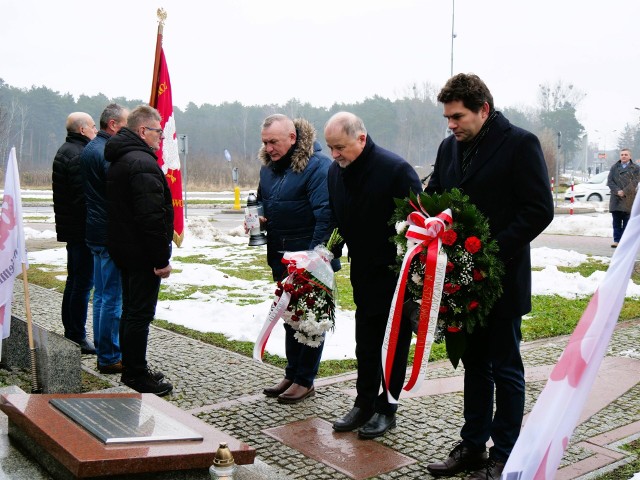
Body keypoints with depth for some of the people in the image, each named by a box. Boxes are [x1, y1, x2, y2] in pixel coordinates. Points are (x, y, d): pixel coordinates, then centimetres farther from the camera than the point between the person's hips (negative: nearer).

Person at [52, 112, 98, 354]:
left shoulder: (65, 151, 17)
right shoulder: (79, 155, -17)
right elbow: (83, 198, -24)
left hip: (70, 228, 11)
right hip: (82, 230, -11)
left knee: (74, 280, 17)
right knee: (83, 282, -5)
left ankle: (70, 333, 26)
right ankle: (78, 338, 2)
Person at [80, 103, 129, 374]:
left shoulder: (89, 149, 15)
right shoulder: (108, 153, -17)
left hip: (96, 231, 10)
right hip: (111, 234, -10)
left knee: (102, 294, 16)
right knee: (113, 297, -4)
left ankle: (103, 350, 25)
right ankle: (110, 358, 3)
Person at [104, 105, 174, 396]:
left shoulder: (118, 160, 15)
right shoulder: (143, 163, -20)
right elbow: (152, 216, -25)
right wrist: (162, 258, -20)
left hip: (123, 249, 11)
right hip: (142, 253, -11)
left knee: (131, 310, 18)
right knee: (140, 314, -2)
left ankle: (132, 370, 28)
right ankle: (137, 376, 6)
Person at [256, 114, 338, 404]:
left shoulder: (317, 165, -15)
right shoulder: (268, 166, 10)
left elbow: (326, 214, -20)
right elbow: (262, 202, 24)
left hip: (310, 257, -8)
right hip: (281, 258, 8)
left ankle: (305, 380, 12)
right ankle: (292, 374, 26)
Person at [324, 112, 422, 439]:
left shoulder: (396, 169, -20)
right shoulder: (336, 172, 1)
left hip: (397, 274, -6)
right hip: (364, 273, 6)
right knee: (365, 342, 14)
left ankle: (386, 409, 18)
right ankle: (364, 404, 26)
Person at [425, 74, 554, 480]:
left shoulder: (520, 143, -9)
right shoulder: (450, 146, 9)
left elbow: (540, 210, -14)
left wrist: (494, 249, -20)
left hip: (501, 277, -6)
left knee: (505, 367, 5)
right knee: (474, 364, 15)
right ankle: (472, 446, 27)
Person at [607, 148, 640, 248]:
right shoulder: (614, 167, 13)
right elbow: (610, 181, 4)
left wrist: (624, 192, -14)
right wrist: (617, 191, -11)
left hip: (629, 199, -2)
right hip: (616, 198, 2)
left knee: (627, 221, -1)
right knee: (616, 221, 1)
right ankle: (617, 240, 5)